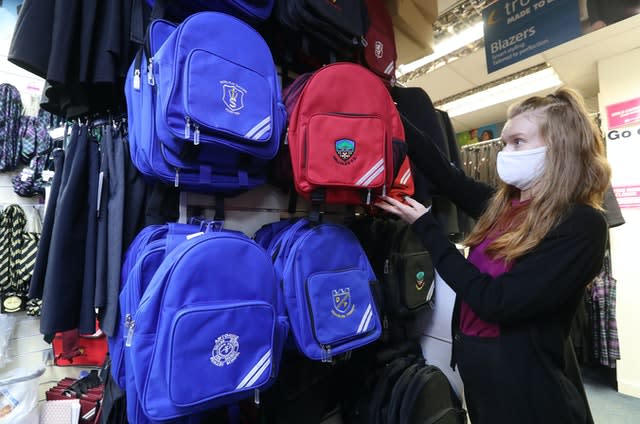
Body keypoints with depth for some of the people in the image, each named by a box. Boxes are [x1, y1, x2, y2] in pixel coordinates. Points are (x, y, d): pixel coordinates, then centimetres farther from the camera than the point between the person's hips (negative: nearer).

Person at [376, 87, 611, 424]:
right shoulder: (501, 205, 0)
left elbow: (494, 301, -26)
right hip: (476, 366, 7)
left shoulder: (581, 225, -20)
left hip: (526, 382, -6)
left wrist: (425, 227, -21)